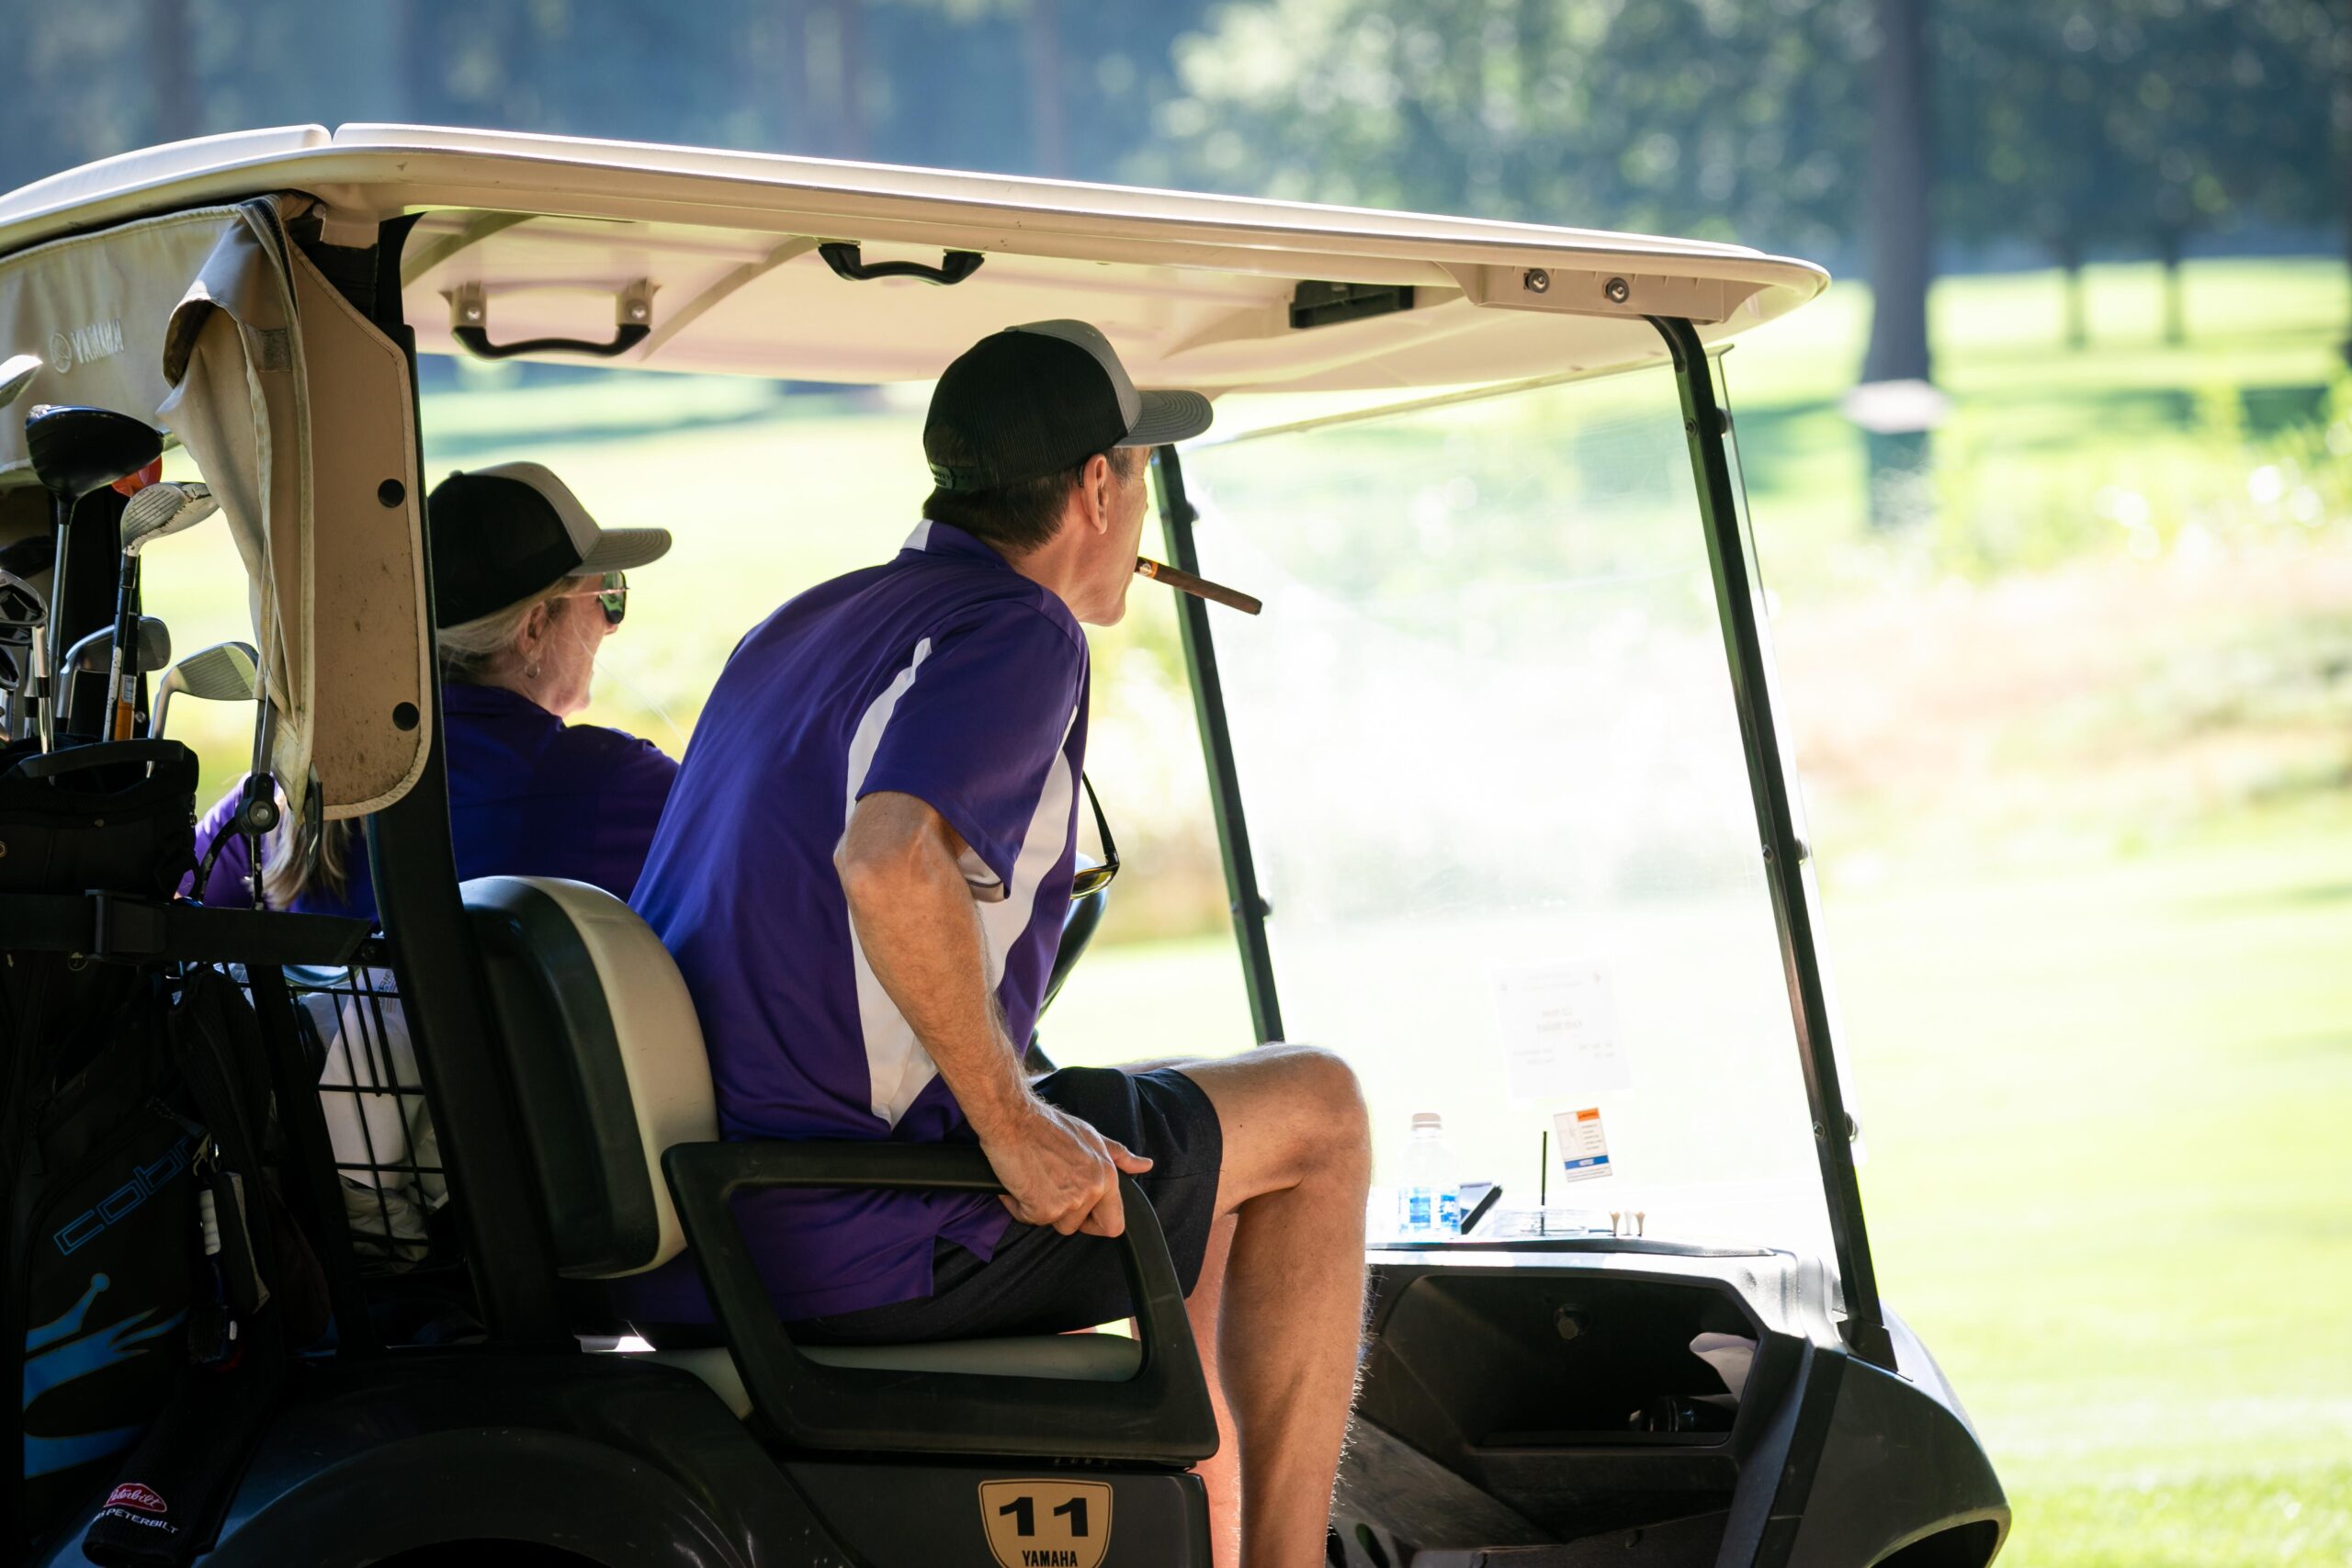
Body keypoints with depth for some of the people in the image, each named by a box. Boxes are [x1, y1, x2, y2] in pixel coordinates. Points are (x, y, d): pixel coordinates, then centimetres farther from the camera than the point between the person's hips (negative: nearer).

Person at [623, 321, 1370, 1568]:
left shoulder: (804, 625, 16)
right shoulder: (1023, 635, -12)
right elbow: (888, 859, -32)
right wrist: (1010, 1121, -21)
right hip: (854, 1252, -9)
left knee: (1180, 1180, 30)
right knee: (1319, 1114, 8)